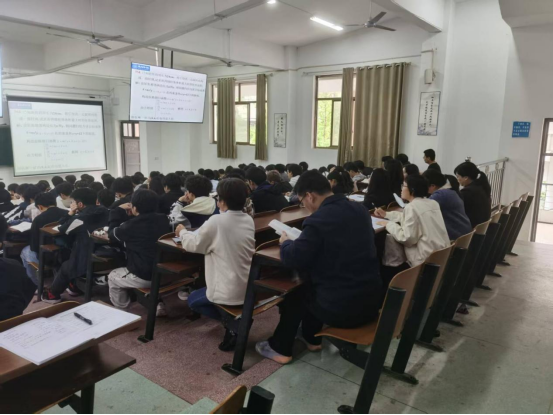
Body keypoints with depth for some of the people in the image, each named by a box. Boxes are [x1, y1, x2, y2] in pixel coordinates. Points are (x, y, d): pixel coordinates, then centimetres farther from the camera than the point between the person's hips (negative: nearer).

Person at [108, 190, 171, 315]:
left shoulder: (132, 224, -14)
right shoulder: (163, 219, -1)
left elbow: (112, 235, 6)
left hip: (143, 277, -5)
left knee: (113, 277, 23)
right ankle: (158, 304, 26)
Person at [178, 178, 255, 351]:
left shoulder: (216, 221, -19)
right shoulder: (249, 220, 1)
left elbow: (193, 244, -4)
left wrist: (183, 232, 15)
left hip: (230, 292, -7)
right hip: (249, 288, 7)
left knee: (193, 300, 22)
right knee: (201, 294, 33)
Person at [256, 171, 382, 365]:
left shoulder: (318, 220, -19)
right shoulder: (360, 210, 5)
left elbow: (293, 259, -14)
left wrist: (286, 242, 7)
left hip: (341, 308, -7)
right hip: (372, 300, 7)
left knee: (295, 291, 21)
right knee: (312, 282, 30)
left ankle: (280, 349, 33)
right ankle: (312, 339, 45)